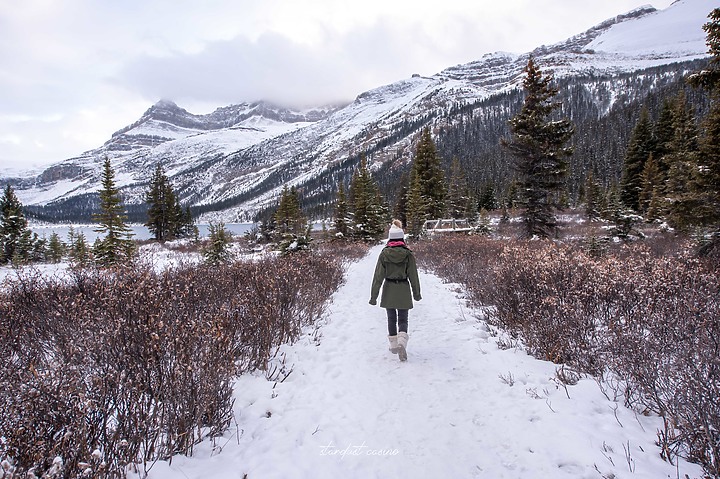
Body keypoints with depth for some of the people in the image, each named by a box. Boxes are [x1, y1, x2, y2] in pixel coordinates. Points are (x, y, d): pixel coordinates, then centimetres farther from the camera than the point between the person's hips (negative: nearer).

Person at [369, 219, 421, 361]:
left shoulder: (384, 254, -8)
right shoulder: (408, 254, -8)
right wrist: (416, 293, 10)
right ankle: (402, 342, -15)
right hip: (403, 291, -1)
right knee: (403, 319, 8)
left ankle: (393, 345, 27)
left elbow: (378, 276, -7)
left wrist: (373, 295, -1)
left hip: (389, 290, 1)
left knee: (391, 318, 18)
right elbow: (413, 275, -3)